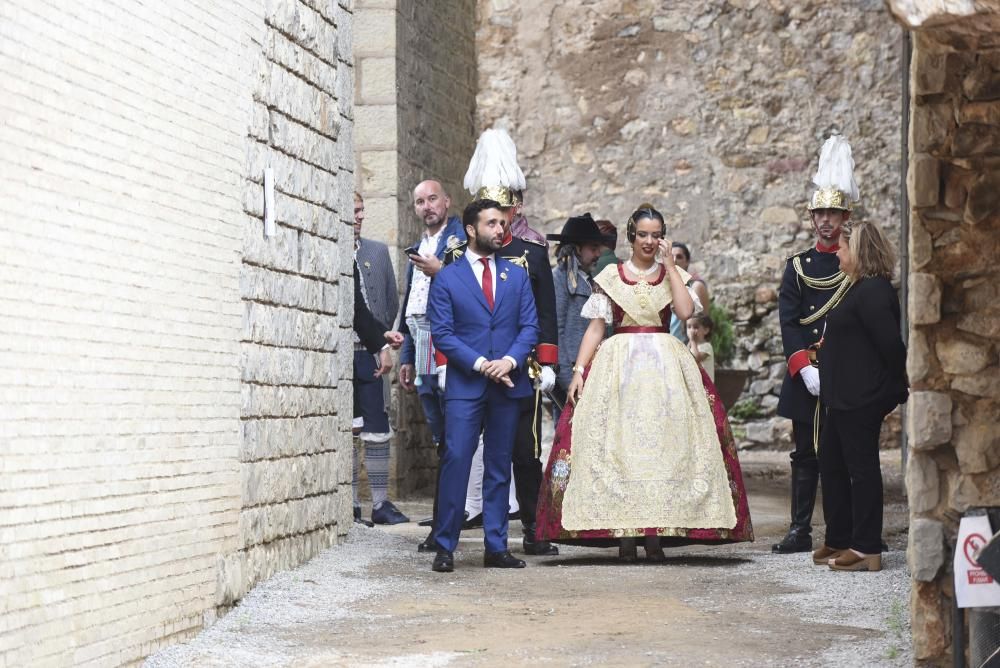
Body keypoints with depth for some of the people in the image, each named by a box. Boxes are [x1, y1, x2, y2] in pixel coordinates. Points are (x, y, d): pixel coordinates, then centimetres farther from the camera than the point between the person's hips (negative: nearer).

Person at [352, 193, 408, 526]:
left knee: (377, 430, 2)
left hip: (369, 353, 3)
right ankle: (350, 505, 8)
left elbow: (391, 301, 16)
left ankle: (381, 503, 7)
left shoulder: (378, 251, 11)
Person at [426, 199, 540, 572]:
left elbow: (530, 326, 7)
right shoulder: (447, 278, 3)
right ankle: (444, 547, -4)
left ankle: (496, 547, 11)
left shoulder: (517, 275, 12)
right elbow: (441, 332, -3)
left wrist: (510, 360, -11)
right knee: (455, 461, -9)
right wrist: (480, 364, -13)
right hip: (464, 385, -3)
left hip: (508, 384, 3)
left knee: (500, 467, 7)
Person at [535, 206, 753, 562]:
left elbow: (686, 311, -8)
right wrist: (579, 370, -5)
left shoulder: (674, 275, 10)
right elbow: (595, 326, 5)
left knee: (662, 443, -6)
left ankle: (656, 532, -4)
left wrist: (670, 265, -5)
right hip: (618, 367, -1)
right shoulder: (610, 277, 9)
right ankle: (623, 532, -6)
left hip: (665, 367, 1)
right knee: (618, 443, -8)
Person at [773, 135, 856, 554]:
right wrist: (804, 368, -11)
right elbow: (788, 322, 1)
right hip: (806, 376, 2)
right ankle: (800, 531, 10)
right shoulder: (797, 266, 9)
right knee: (805, 454, 6)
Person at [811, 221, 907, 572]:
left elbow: (890, 342, -21)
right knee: (831, 462, 15)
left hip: (862, 397, -11)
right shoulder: (861, 288, 15)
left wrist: (897, 387, -12)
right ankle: (839, 540, 24)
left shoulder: (872, 291, -17)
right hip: (846, 395, 11)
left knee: (861, 466, -6)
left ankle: (867, 549, -1)